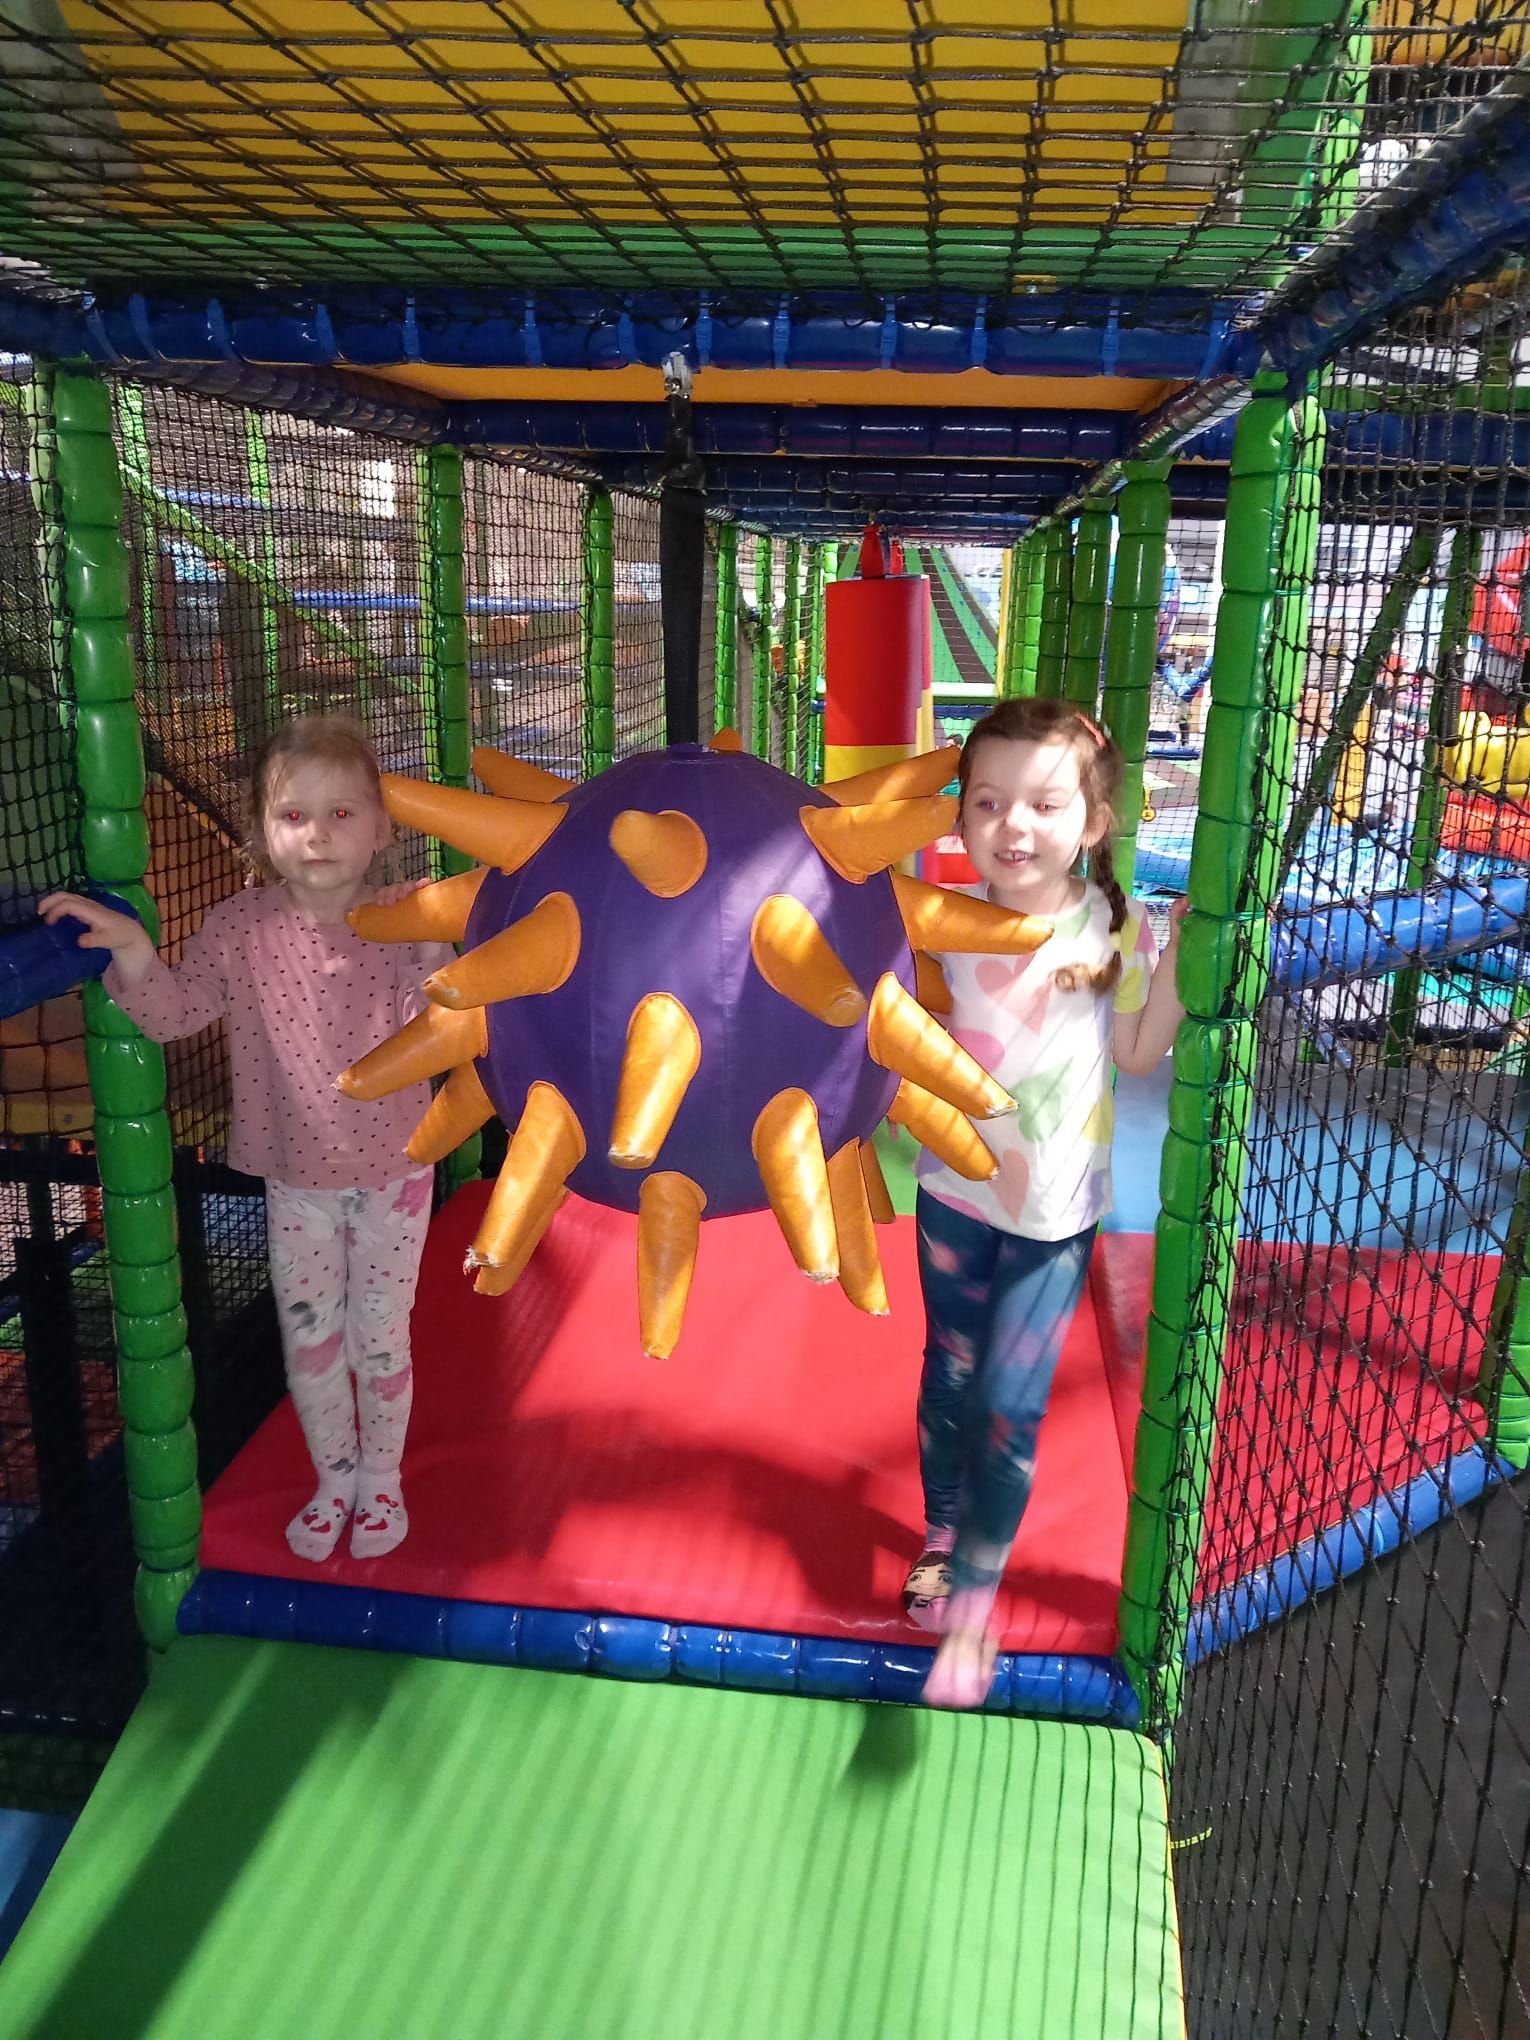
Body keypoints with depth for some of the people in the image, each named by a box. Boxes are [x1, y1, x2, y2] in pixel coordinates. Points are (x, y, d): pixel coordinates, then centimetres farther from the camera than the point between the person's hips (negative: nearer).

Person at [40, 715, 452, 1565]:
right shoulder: (240, 930, -10)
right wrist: (132, 950, -31)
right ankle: (334, 1478, 38)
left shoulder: (402, 925, -14)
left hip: (392, 1174, -2)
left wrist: (431, 953, -37)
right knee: (308, 1339, 14)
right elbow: (173, 1012, -14)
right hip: (296, 1179, 2)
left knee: (379, 1336, 11)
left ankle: (382, 1478, 36)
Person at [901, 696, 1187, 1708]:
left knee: (1010, 1405, 0)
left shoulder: (1115, 928, -14)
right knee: (951, 1378, 17)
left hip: (1055, 1212, -1)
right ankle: (944, 1537, 42)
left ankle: (972, 1601, 18)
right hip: (955, 1190, 2)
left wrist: (1174, 960, -17)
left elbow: (1136, 1056, -5)